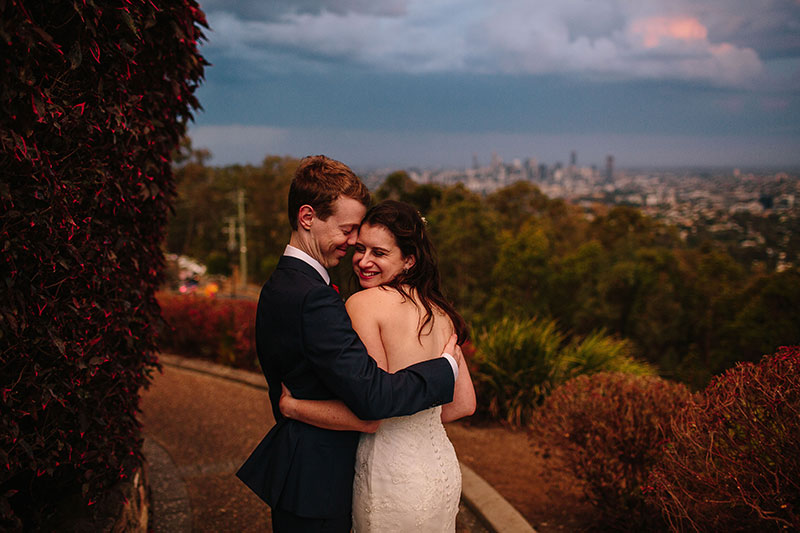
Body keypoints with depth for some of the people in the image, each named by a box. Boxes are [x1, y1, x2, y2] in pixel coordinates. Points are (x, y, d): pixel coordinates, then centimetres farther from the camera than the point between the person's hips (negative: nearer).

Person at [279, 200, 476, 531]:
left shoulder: (363, 303, -15)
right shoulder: (438, 310, 5)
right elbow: (463, 404, 9)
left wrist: (291, 405, -9)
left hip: (392, 478, -7)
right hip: (443, 471, 7)